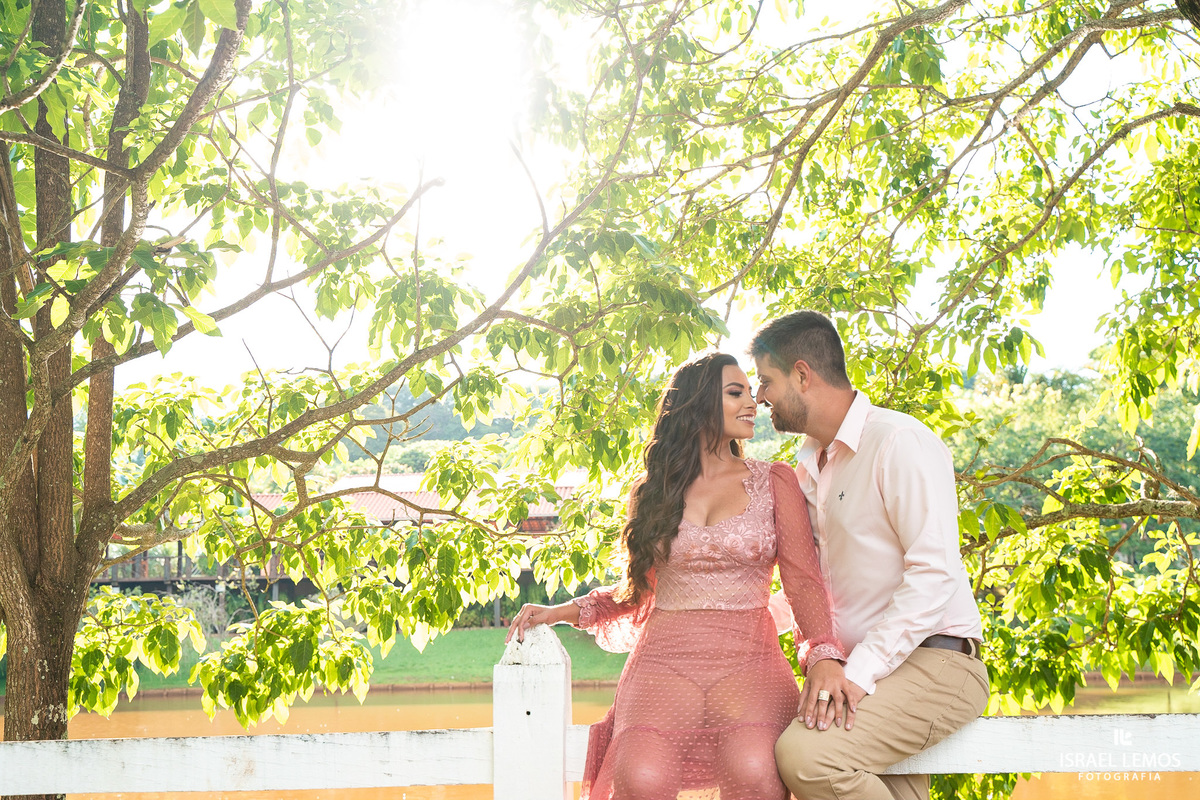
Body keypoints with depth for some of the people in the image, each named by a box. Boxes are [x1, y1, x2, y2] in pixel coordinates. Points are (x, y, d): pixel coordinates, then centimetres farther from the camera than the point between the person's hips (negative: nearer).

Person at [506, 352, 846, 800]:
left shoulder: (775, 482, 13)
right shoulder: (652, 493, 18)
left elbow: (803, 579, 4)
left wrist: (823, 654, -15)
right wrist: (561, 612, 14)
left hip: (748, 661, -1)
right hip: (665, 660, 1)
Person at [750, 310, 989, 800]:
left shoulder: (900, 442, -9)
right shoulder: (809, 468, 19)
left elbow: (934, 572, -18)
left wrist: (859, 672, -23)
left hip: (934, 663, -8)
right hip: (867, 671, 8)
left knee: (804, 754, -29)